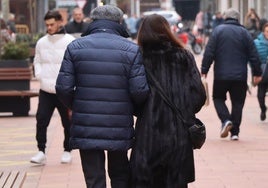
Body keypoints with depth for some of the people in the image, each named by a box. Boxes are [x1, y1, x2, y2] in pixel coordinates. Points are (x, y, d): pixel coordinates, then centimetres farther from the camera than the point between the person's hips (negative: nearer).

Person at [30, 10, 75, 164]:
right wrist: (39, 73, 0)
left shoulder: (70, 42, -10)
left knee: (68, 122, 10)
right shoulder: (41, 42, 4)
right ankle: (41, 152, -3)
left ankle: (67, 151, 25)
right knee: (41, 119, -7)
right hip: (46, 89, 3)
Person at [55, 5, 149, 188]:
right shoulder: (131, 49, -3)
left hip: (86, 129, 0)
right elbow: (140, 90, -11)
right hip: (120, 129, 0)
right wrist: (136, 110, 10)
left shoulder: (75, 47, 0)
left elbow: (63, 88, -5)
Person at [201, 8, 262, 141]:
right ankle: (235, 132, 7)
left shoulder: (218, 30, -1)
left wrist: (204, 70, 0)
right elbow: (253, 55, 3)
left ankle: (225, 120, -8)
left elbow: (209, 53, -6)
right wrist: (257, 73, 10)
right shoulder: (244, 32, 3)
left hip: (221, 75, -1)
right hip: (240, 76, 1)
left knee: (218, 98, 16)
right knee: (237, 102, 9)